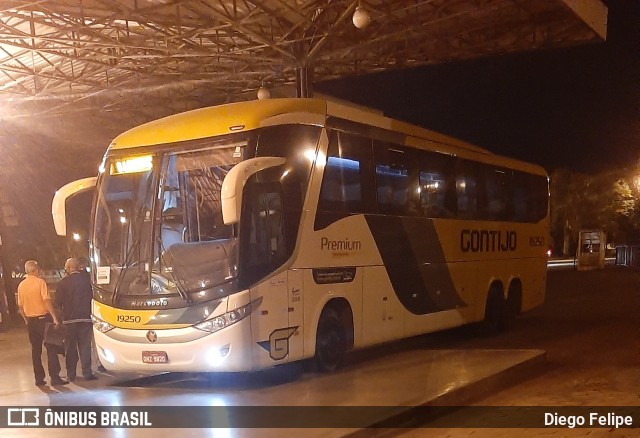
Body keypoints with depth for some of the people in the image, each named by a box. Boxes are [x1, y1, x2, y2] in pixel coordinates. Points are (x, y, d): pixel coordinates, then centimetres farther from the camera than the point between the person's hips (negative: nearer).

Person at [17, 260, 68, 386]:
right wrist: (54, 318, -18)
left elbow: (20, 307, 11)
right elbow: (46, 301, -18)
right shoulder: (40, 282, -10)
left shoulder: (21, 285, 6)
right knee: (51, 348, -1)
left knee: (36, 350, 11)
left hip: (31, 321, 5)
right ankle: (54, 377, -3)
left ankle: (39, 378, 13)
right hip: (43, 319, -5)